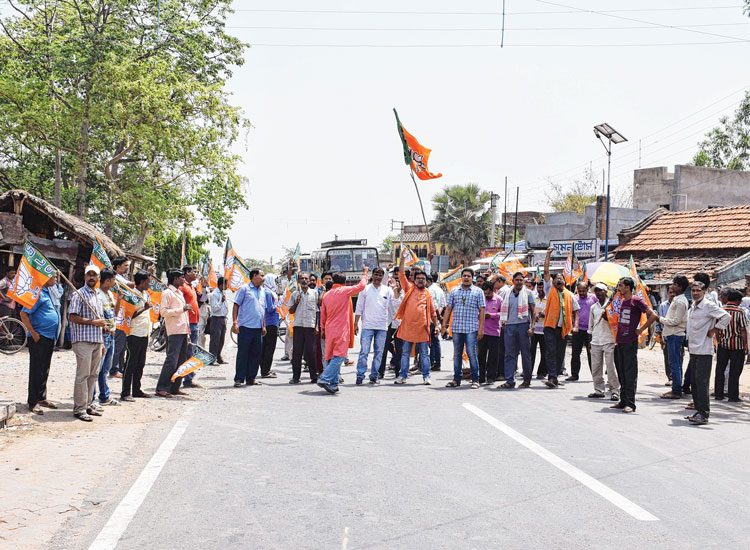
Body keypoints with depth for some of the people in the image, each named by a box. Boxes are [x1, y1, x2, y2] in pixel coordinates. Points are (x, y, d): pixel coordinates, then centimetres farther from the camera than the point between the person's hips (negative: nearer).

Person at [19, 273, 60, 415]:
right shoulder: (37, 293, -15)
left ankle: (42, 398, 25)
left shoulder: (48, 292, 13)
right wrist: (33, 333, -19)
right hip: (39, 338, -9)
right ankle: (33, 402, 2)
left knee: (44, 370, 15)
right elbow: (24, 314, -19)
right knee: (36, 370, -3)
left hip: (50, 338, 9)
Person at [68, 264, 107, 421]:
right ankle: (79, 408, -3)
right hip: (83, 339, -8)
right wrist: (93, 322, -16)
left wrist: (102, 342, 21)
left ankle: (88, 404, 19)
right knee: (83, 374, -7)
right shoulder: (79, 295, -6)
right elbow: (72, 317, -14)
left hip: (97, 341, 8)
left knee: (93, 374, 10)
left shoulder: (98, 296, 19)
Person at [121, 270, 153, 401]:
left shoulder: (145, 294, 14)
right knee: (130, 364, -5)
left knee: (140, 364, 13)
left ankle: (136, 390, 21)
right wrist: (144, 308, -22)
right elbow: (130, 315, -18)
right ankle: (125, 393, -3)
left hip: (144, 334, 8)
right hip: (135, 335, -8)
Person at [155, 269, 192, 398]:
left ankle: (174, 388, 15)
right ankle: (161, 388, -10)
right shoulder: (167, 293, -7)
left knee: (182, 360, 9)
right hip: (174, 332, -9)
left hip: (183, 331, 9)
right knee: (172, 361, -13)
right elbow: (164, 312, -16)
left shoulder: (179, 293, 21)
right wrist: (182, 309, -20)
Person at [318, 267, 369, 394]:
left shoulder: (326, 295, 10)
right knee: (339, 356, -8)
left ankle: (333, 384, 8)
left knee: (332, 356, 9)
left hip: (329, 330, 7)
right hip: (341, 330, -7)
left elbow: (323, 314, 17)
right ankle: (325, 379, -20)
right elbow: (361, 285, 0)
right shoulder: (344, 291, -7)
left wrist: (323, 329, 28)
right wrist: (365, 273, 16)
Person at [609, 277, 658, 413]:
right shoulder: (621, 301, 15)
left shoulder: (636, 301, -9)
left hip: (630, 342, -8)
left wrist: (641, 330, -10)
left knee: (630, 374, -6)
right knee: (621, 373, 12)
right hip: (619, 342, 8)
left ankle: (630, 404, -4)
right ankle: (623, 401, 19)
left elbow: (654, 316, -15)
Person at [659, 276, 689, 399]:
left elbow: (676, 321, -20)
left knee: (674, 364, -8)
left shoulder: (680, 301, -16)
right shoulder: (676, 300, 16)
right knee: (676, 364, 13)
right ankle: (676, 389, 18)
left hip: (675, 336, -10)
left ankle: (676, 391, -6)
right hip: (672, 335, 10)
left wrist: (661, 319, -11)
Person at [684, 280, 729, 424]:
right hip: (693, 349, 9)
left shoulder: (708, 305, -11)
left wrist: (714, 330, -13)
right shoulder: (692, 307, 15)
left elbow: (726, 317, -20)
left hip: (704, 350, -9)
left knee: (701, 381, -12)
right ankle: (698, 410, 19)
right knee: (694, 381, 11)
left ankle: (703, 414, -11)